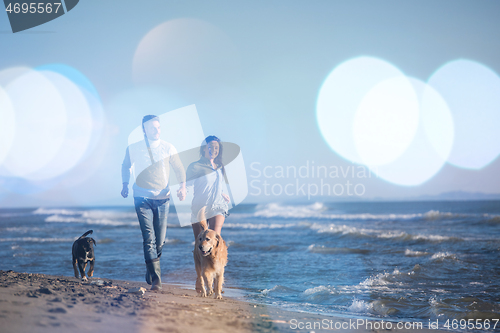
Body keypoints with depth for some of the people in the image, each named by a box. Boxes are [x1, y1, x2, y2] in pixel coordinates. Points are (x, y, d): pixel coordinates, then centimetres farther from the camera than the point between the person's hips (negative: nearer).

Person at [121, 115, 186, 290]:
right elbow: (126, 166, 18)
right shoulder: (133, 149, 0)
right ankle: (155, 278, -15)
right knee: (149, 238, -13)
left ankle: (150, 269, 32)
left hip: (162, 199, 2)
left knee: (160, 240, 7)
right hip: (142, 198, -2)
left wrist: (182, 186, -11)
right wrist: (125, 184, 8)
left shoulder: (168, 148, 1)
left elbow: (179, 168, 6)